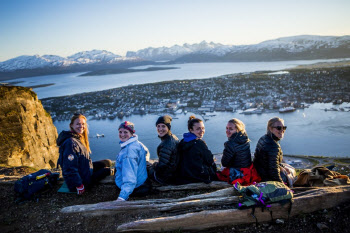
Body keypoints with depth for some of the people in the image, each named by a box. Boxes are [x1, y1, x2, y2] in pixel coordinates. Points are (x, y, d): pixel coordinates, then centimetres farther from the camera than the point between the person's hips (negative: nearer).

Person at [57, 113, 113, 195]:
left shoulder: (79, 138, 5)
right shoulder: (71, 143, -27)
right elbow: (70, 168, -29)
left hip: (86, 170, 10)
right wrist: (79, 185, -26)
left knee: (108, 162, 16)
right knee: (108, 170, 4)